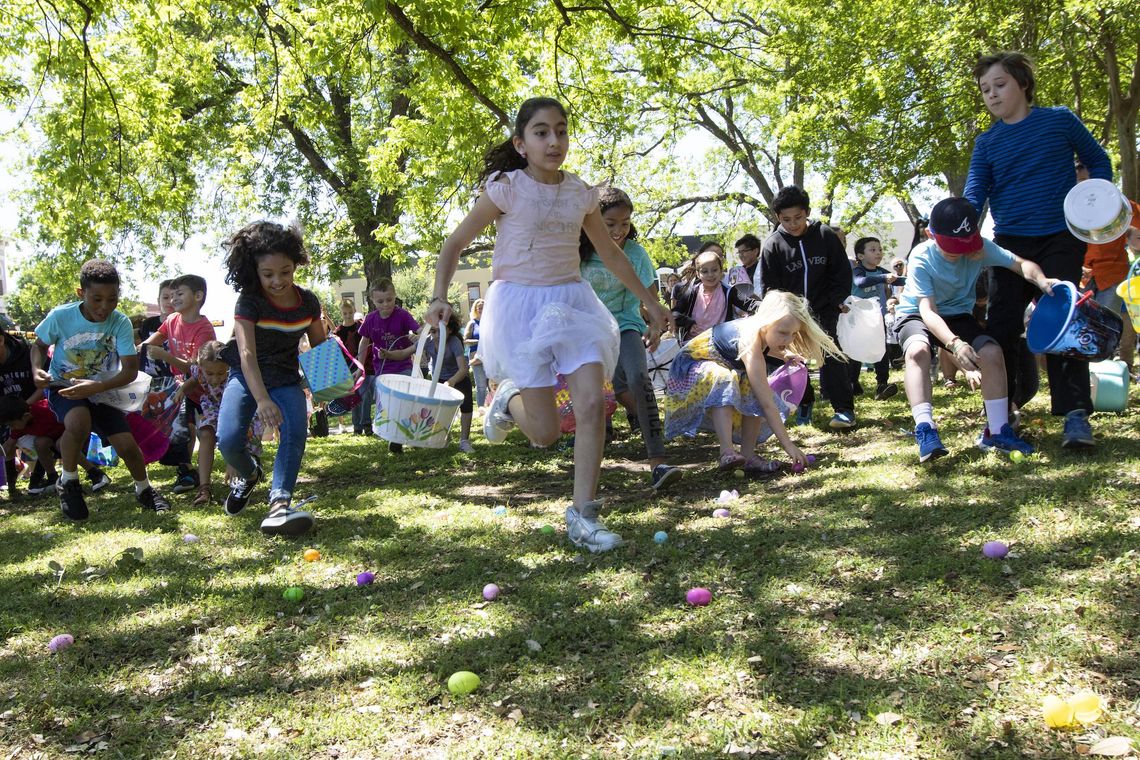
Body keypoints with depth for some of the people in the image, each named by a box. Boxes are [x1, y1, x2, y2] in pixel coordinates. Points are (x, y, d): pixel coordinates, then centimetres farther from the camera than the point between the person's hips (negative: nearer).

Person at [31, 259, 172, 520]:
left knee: (127, 443, -11)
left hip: (101, 391, 2)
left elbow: (131, 370, -21)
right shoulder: (61, 316, -20)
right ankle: (68, 483, -7)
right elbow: (39, 344, 0)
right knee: (79, 422, -34)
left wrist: (97, 387, -36)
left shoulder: (121, 323, -20)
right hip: (63, 387, -2)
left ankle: (144, 489, 21)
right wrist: (36, 369, -21)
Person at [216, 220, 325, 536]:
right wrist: (263, 401, -45)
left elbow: (320, 347, 6)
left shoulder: (308, 302, -7)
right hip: (247, 377, -2)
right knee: (229, 440, -20)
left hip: (285, 379, 2)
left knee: (296, 432, -24)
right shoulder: (249, 302, -19)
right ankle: (249, 474, 15)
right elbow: (247, 354, -31)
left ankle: (279, 502, -29)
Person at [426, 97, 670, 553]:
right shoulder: (507, 188, -7)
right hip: (520, 305, -4)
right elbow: (455, 244, -2)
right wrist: (440, 298, -16)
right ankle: (508, 399, 29)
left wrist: (650, 302, 22)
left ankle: (582, 515, 0)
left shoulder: (580, 194, 6)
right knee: (545, 432, -6)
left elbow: (610, 253, 19)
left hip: (572, 301, 4)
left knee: (592, 405, -12)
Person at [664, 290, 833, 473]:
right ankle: (727, 452, -42)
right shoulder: (751, 346, -36)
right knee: (723, 380, -38)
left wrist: (784, 355, 0)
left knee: (756, 392, -13)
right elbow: (767, 404, -38)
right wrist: (788, 445, -38)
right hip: (690, 368, -9)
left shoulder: (758, 327, -13)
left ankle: (748, 456, -14)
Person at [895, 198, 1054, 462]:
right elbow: (928, 311, -35)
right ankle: (925, 430, -42)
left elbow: (1021, 264, -14)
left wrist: (1041, 280, -38)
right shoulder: (921, 259, -27)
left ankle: (997, 431, -8)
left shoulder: (980, 247, -16)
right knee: (917, 350, -37)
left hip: (958, 314, 4)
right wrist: (954, 343, -51)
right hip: (916, 315, -4)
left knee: (992, 352, -21)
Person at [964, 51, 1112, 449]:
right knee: (1002, 327, 1)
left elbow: (1098, 162, 11)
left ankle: (1076, 414, -7)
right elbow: (974, 194, -3)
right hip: (1009, 242, 3)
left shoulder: (1060, 120, 2)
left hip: (1061, 239, -3)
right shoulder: (986, 143, 7)